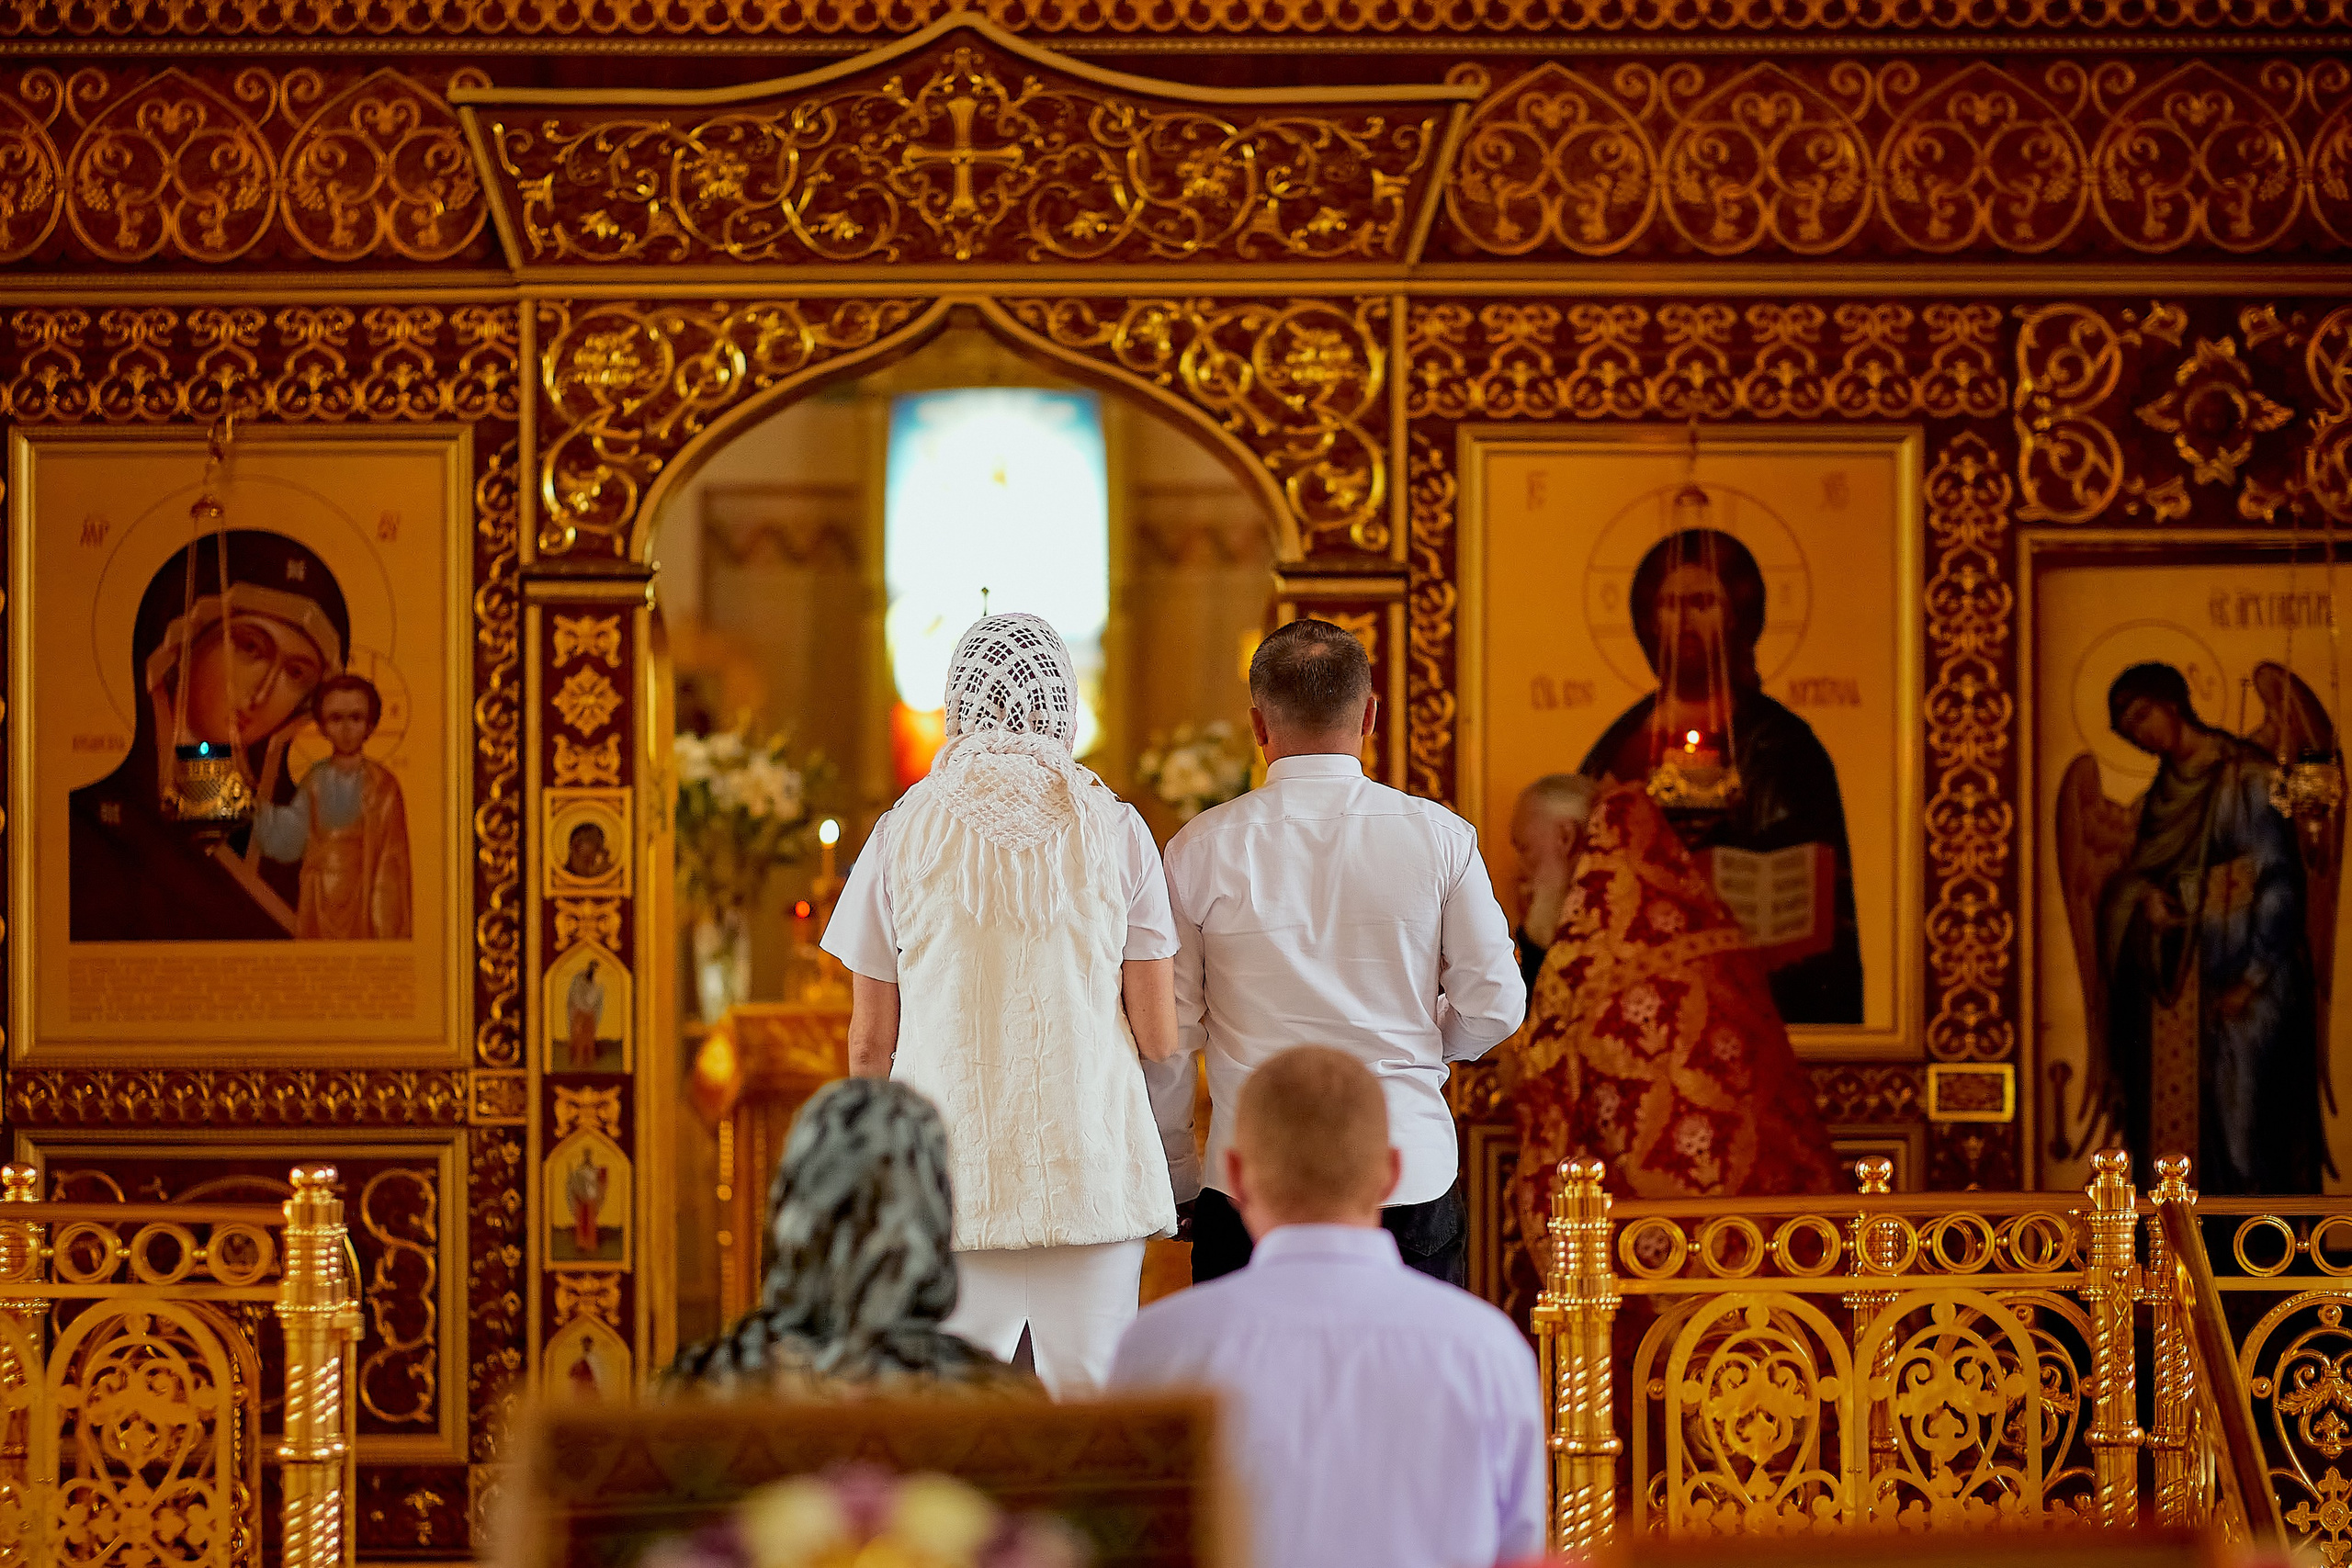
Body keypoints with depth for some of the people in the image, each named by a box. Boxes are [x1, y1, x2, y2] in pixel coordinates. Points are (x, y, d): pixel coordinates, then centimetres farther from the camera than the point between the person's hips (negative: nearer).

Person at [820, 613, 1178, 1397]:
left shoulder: (902, 833, 3)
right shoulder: (1114, 830, 2)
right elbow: (1159, 1037, 2)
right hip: (1091, 1170, 0)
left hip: (950, 1177, 0)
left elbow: (870, 1045, 6)